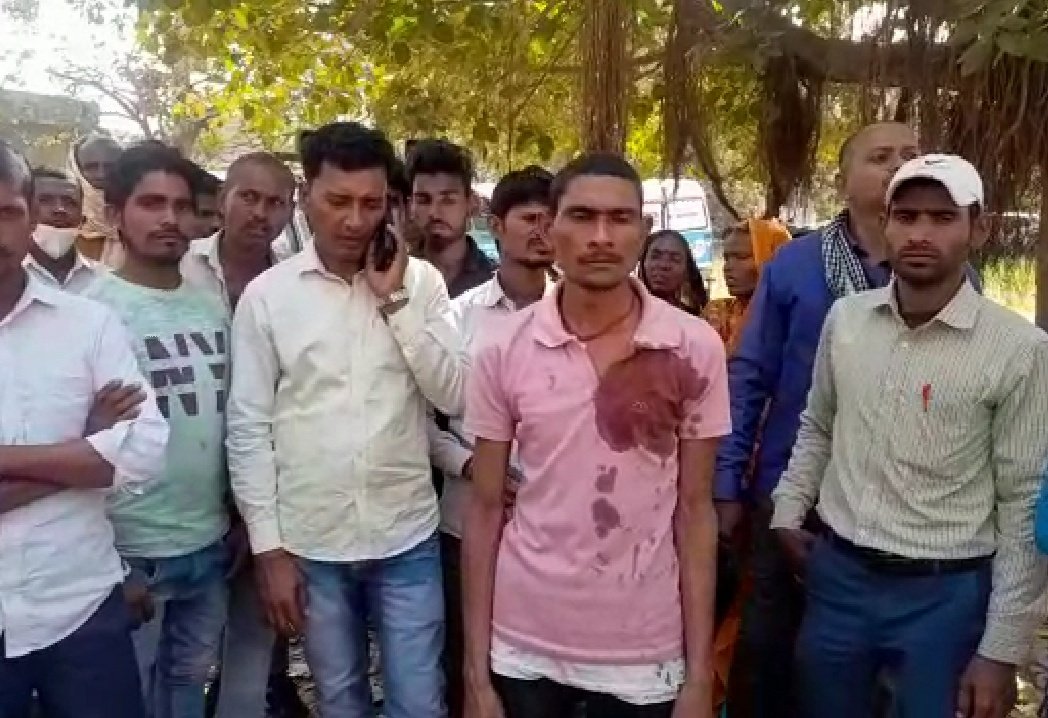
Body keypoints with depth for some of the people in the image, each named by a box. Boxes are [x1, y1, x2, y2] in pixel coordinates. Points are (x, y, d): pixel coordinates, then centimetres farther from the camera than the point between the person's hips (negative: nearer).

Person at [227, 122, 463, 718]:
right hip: (310, 543, 0)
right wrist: (268, 546, -3)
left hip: (407, 537, 0)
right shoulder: (266, 295, -4)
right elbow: (249, 428, -2)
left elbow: (455, 398, -8)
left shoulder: (422, 282, -1)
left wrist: (395, 300, -14)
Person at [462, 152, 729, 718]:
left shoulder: (695, 348, -7)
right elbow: (485, 510, -1)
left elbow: (694, 510, -2)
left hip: (646, 653, 0)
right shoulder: (503, 351, -6)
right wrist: (476, 672, -2)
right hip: (523, 645, 1)